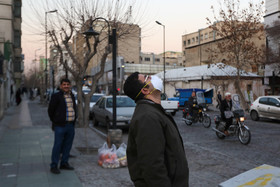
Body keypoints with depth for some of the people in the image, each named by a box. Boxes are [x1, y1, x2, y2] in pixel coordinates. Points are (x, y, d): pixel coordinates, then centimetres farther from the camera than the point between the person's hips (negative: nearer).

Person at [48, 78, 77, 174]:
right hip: (60, 126, -6)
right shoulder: (56, 96, -5)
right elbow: (50, 110, -2)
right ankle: (54, 166, 4)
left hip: (71, 126, 6)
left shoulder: (72, 96, 14)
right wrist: (55, 121, 3)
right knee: (57, 146, -4)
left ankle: (64, 163, 23)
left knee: (67, 146, 11)